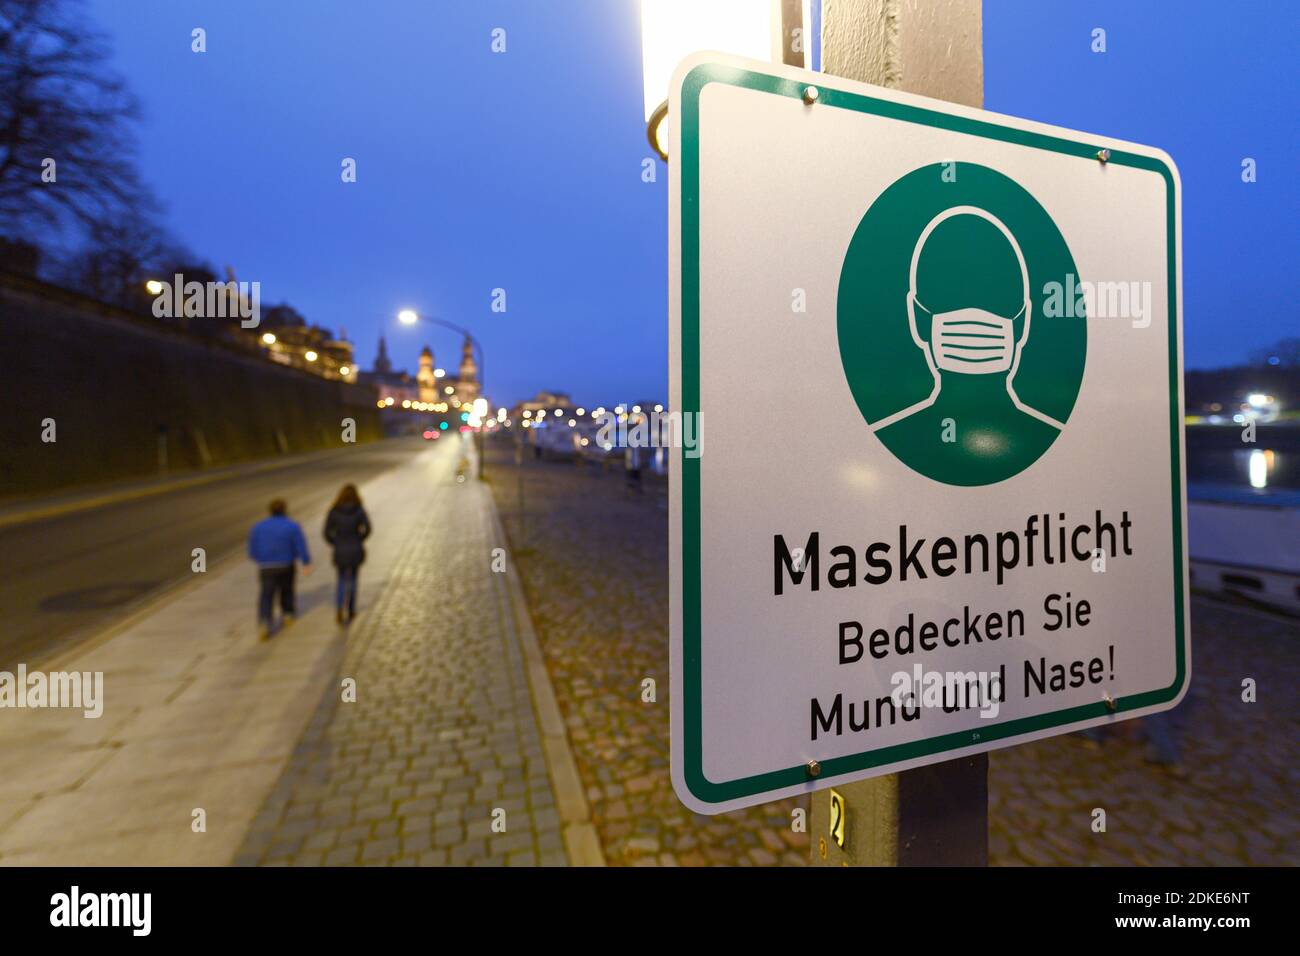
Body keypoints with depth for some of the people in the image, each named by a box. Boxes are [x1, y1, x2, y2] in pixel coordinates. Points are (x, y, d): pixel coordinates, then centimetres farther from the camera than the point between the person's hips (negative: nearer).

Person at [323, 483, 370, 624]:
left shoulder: (334, 511, -4)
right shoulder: (359, 510, -7)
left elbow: (327, 532, -8)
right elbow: (367, 529, -16)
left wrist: (336, 543, 9)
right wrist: (359, 539, 2)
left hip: (340, 551, 1)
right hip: (356, 550, -1)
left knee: (341, 581, 15)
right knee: (352, 579, 17)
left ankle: (339, 608, -7)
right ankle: (351, 610, 24)